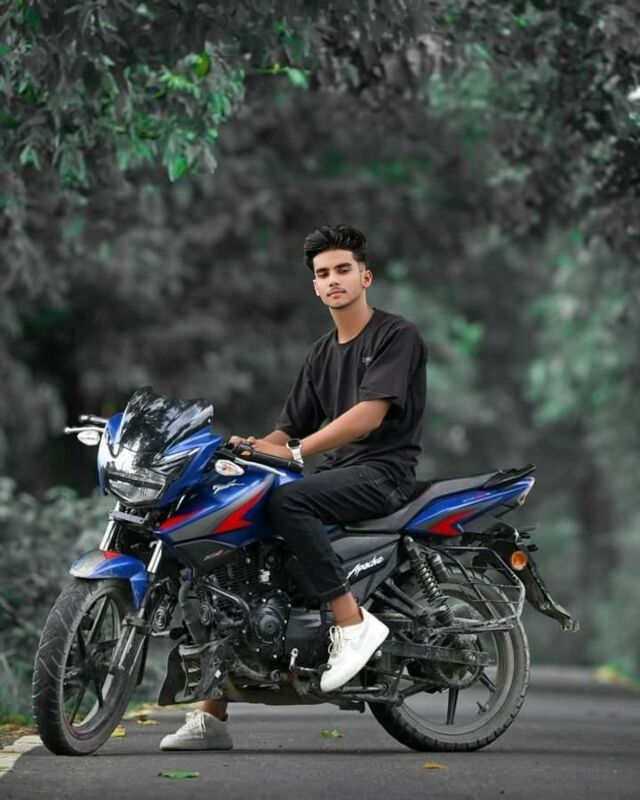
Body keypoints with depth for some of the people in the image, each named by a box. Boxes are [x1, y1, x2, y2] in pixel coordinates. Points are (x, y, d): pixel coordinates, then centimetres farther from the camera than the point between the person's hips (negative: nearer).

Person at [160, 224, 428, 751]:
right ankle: (212, 715, -8)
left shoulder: (397, 336, -4)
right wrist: (248, 448, -5)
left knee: (286, 501, -36)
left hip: (384, 473, -8)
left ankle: (353, 623, -29)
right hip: (336, 474, 8)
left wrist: (294, 451, -25)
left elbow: (370, 414, -18)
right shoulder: (322, 355, 21)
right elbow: (290, 428, 18)